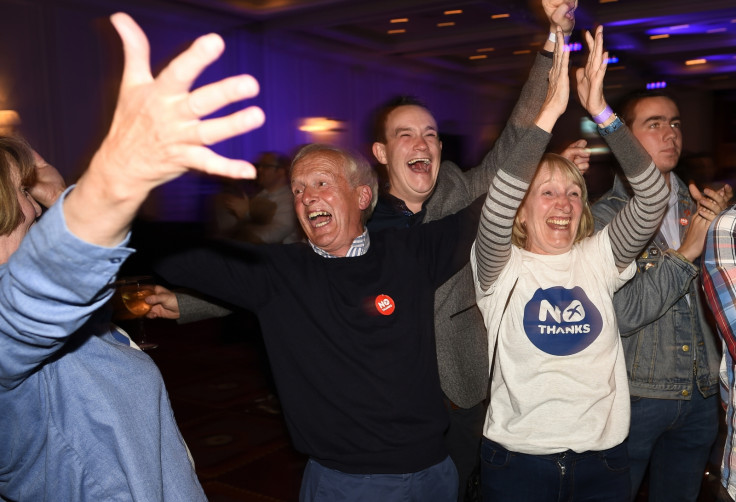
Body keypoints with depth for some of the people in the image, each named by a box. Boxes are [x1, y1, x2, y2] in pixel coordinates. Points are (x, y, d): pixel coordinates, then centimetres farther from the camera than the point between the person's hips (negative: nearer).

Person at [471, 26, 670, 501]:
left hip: (603, 453, 3)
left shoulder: (598, 259, 0)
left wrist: (602, 112, -21)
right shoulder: (503, 269, -8)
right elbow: (496, 211, -27)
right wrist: (550, 111, -30)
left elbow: (654, 198, -12)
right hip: (519, 457, -2)